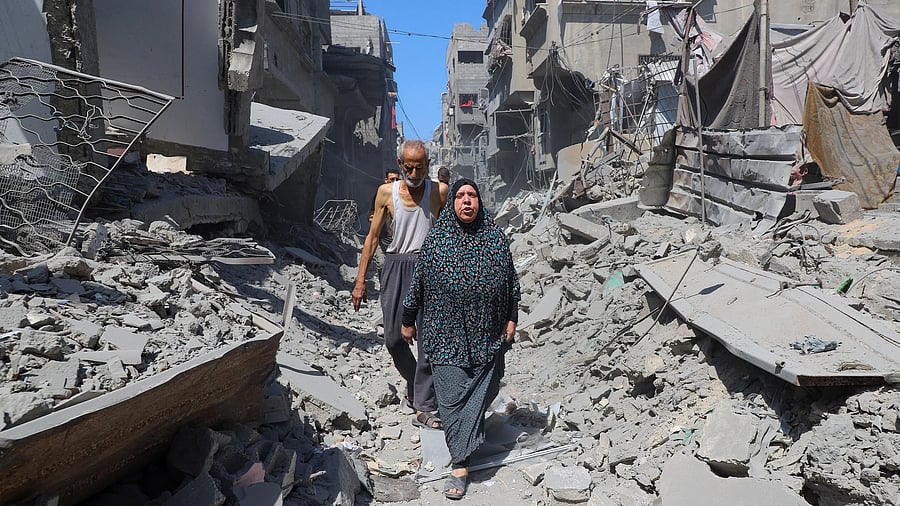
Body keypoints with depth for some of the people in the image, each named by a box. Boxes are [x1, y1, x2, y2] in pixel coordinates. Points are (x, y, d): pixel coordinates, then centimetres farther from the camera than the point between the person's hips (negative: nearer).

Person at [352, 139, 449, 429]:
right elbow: (373, 236, 10)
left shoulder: (439, 191, 2)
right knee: (393, 337, 6)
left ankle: (424, 407, -1)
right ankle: (414, 382, 34)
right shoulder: (387, 192, 5)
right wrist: (360, 280, 6)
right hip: (396, 266, 2)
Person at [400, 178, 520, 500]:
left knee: (482, 390, 3)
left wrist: (511, 319, 6)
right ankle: (460, 465, 10)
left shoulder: (496, 238, 2)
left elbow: (511, 281, 9)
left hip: (487, 334, 2)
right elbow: (417, 283, 6)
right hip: (447, 333, -1)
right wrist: (408, 320, 10)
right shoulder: (435, 240, -1)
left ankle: (461, 451, 18)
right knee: (453, 395, -1)